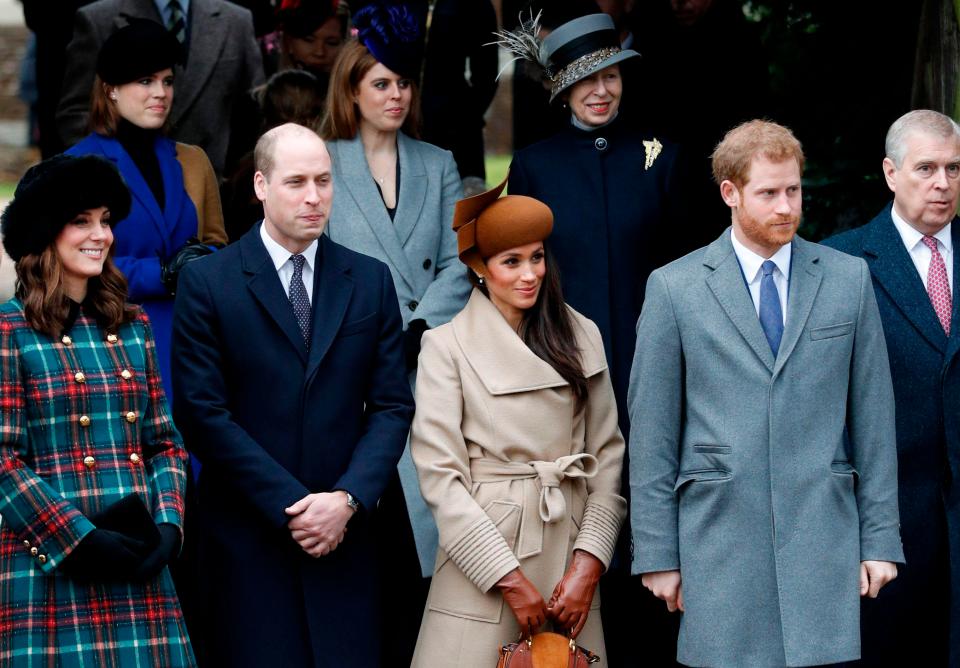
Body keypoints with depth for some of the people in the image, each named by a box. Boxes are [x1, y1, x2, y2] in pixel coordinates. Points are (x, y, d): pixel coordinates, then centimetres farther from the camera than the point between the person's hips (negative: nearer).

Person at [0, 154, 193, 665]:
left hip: (138, 567, 5)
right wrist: (79, 540, -14)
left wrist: (168, 526, -1)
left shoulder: (132, 327, 13)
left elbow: (166, 443, 15)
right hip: (50, 568, -5)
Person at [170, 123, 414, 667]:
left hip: (343, 535, 2)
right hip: (248, 536, -2)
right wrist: (291, 506, -12)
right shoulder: (208, 283, -1)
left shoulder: (371, 281, 9)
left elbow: (392, 406, 6)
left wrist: (348, 499, -10)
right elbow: (202, 412, -7)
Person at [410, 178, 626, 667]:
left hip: (570, 545, 3)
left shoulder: (581, 337, 9)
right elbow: (439, 474, -8)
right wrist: (510, 579, -11)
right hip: (481, 557, -3)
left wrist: (589, 563, -5)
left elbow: (608, 456, 7)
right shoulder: (447, 346, -2)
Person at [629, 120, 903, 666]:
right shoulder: (675, 288, 4)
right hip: (720, 536, -1)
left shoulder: (849, 278, 9)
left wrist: (881, 538, 5)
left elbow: (873, 419, 9)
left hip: (823, 535, 1)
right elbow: (653, 432, 4)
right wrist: (657, 554, 0)